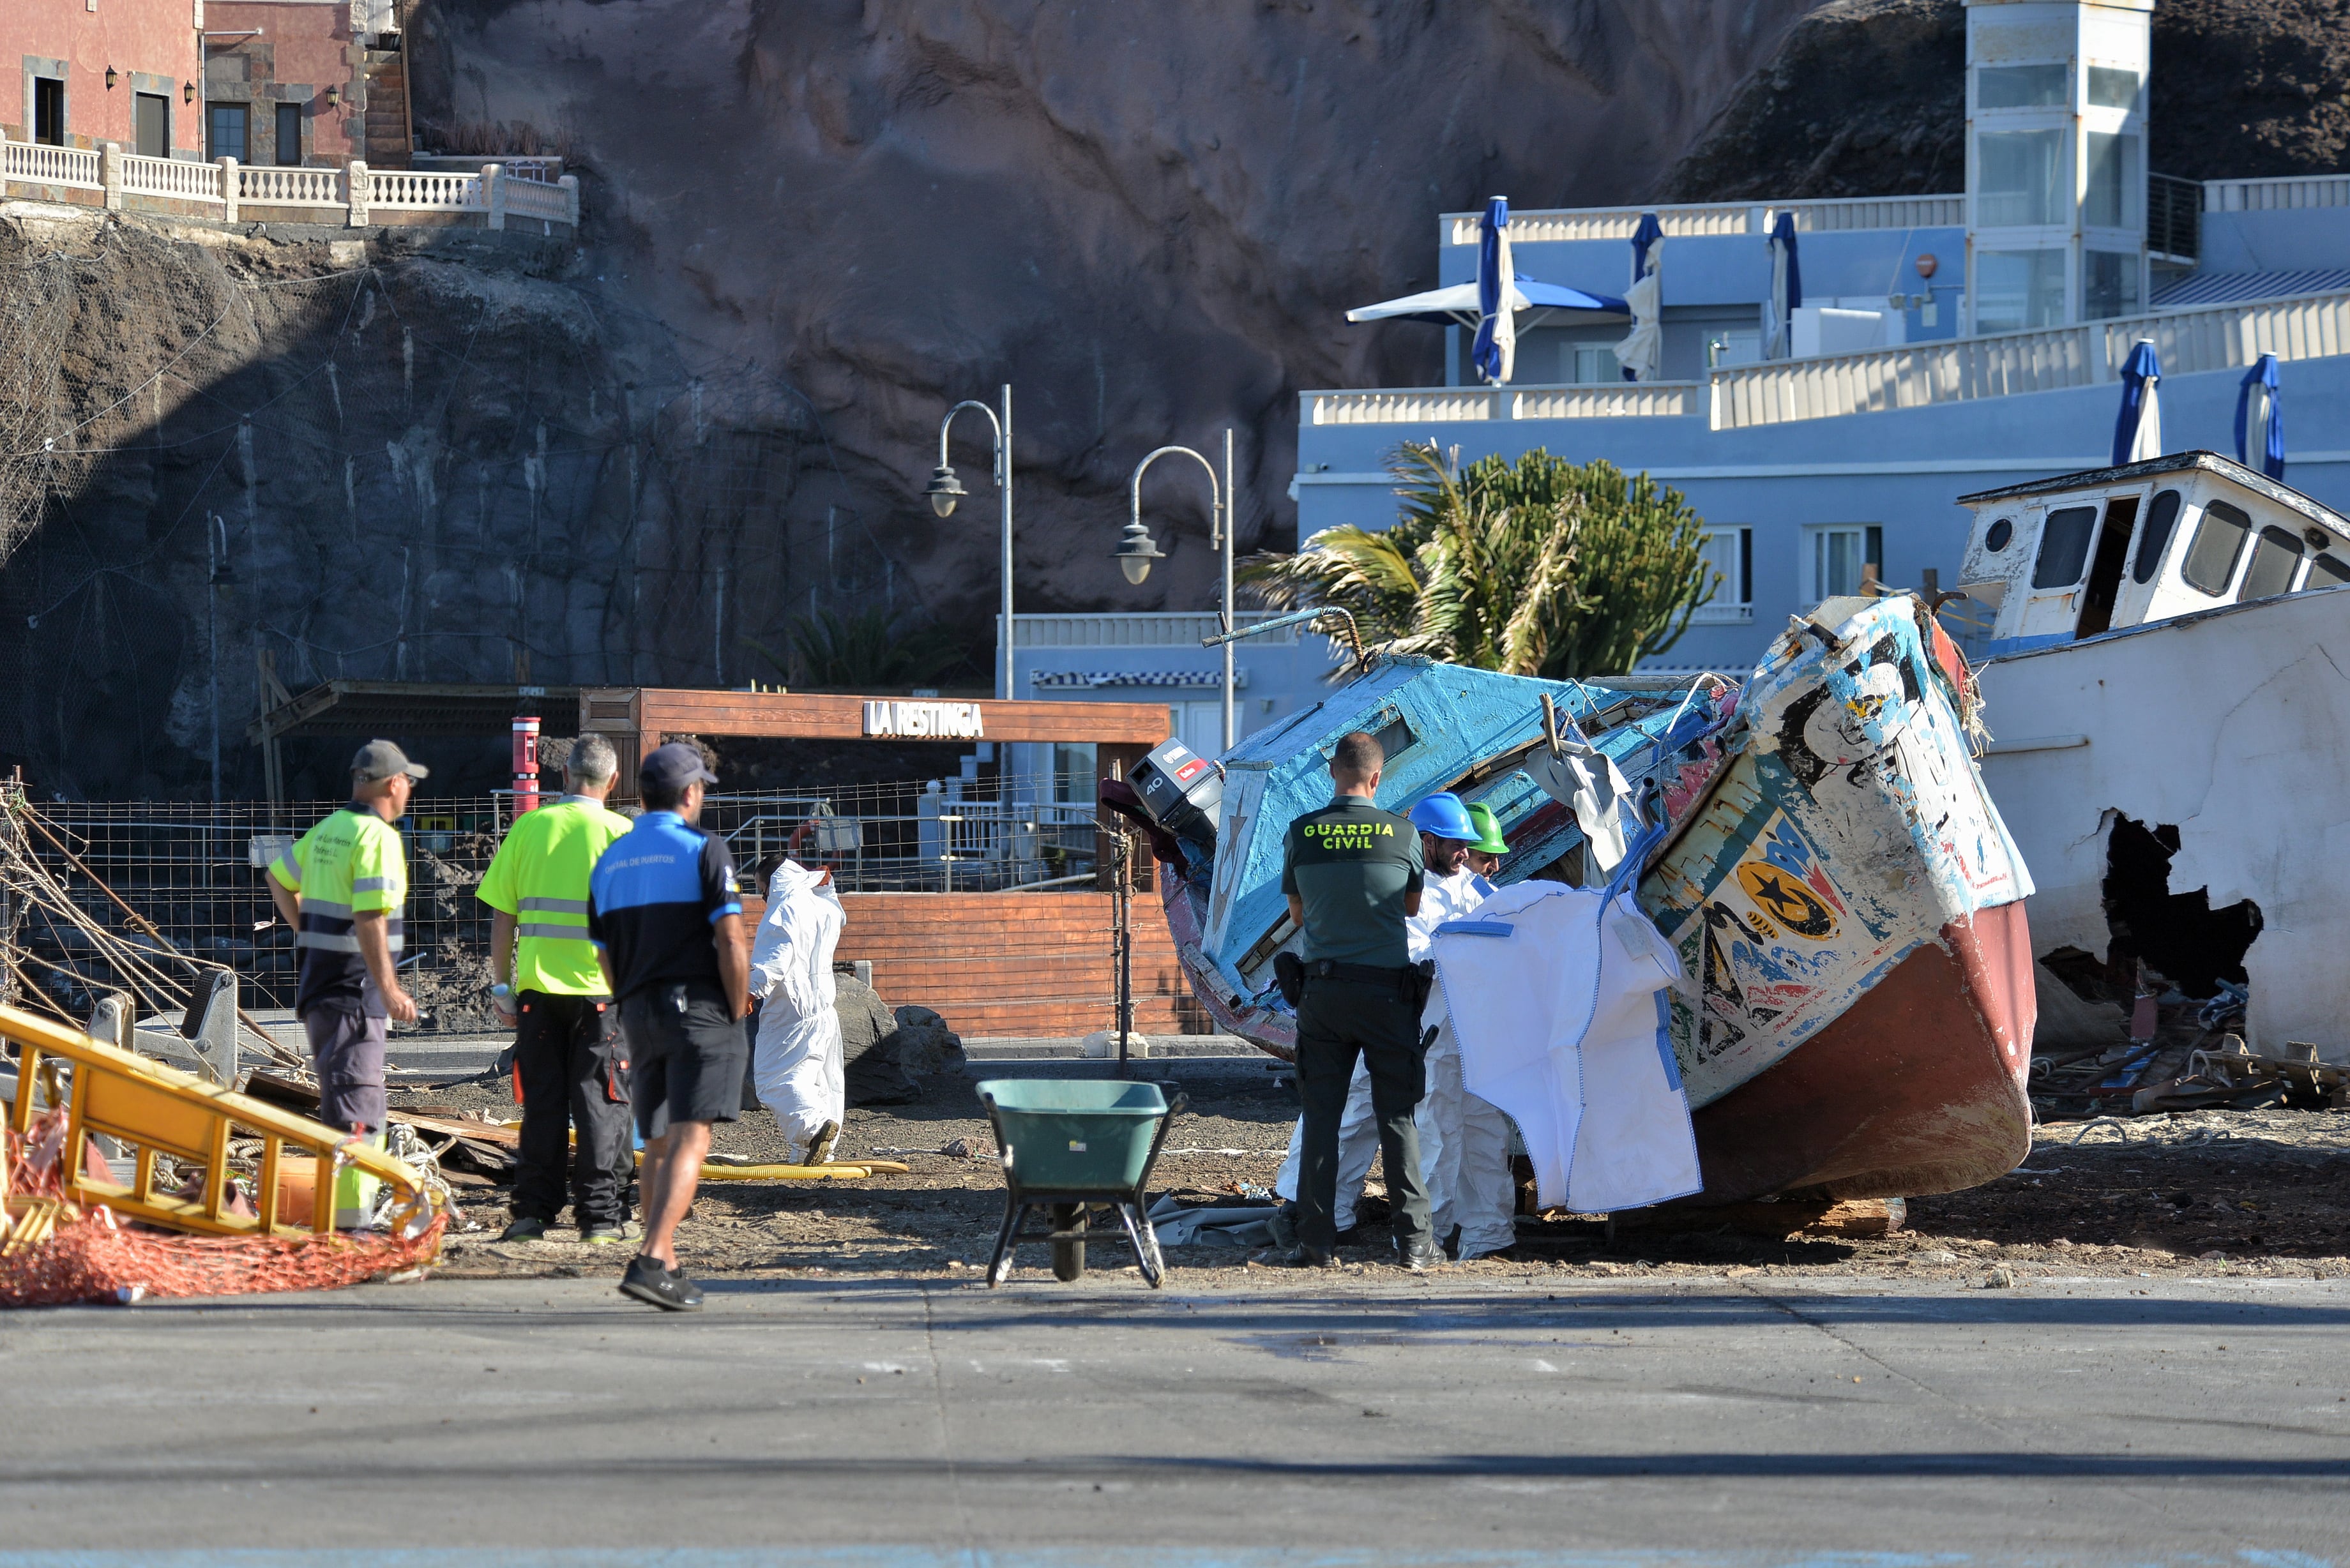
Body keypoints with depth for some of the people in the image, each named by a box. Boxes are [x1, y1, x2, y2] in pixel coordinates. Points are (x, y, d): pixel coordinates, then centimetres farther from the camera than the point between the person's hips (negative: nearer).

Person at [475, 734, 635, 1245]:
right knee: (601, 1105, 3)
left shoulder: (528, 828, 2)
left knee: (542, 1105, 9)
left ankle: (533, 1212, 9)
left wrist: (501, 985, 10)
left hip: (538, 989, 2)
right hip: (601, 991, -2)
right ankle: (600, 1218, 2)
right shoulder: (621, 834, -4)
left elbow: (502, 915, 3)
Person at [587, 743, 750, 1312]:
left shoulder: (610, 860, 14)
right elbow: (730, 944, -12)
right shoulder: (703, 849, -5)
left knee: (657, 1146, 15)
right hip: (698, 1008, -6)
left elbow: (607, 960, 15)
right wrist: (737, 1012, -2)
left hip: (638, 1014, 6)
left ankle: (667, 1268, 18)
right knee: (690, 1138, -12)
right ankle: (651, 1261, -26)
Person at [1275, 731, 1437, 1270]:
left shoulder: (1301, 833, -2)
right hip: (1387, 989, -1)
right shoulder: (1401, 833, -5)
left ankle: (1317, 1241, 3)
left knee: (1321, 1114, 5)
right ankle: (1413, 1240, 3)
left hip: (1323, 986, 1)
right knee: (1397, 1115, 4)